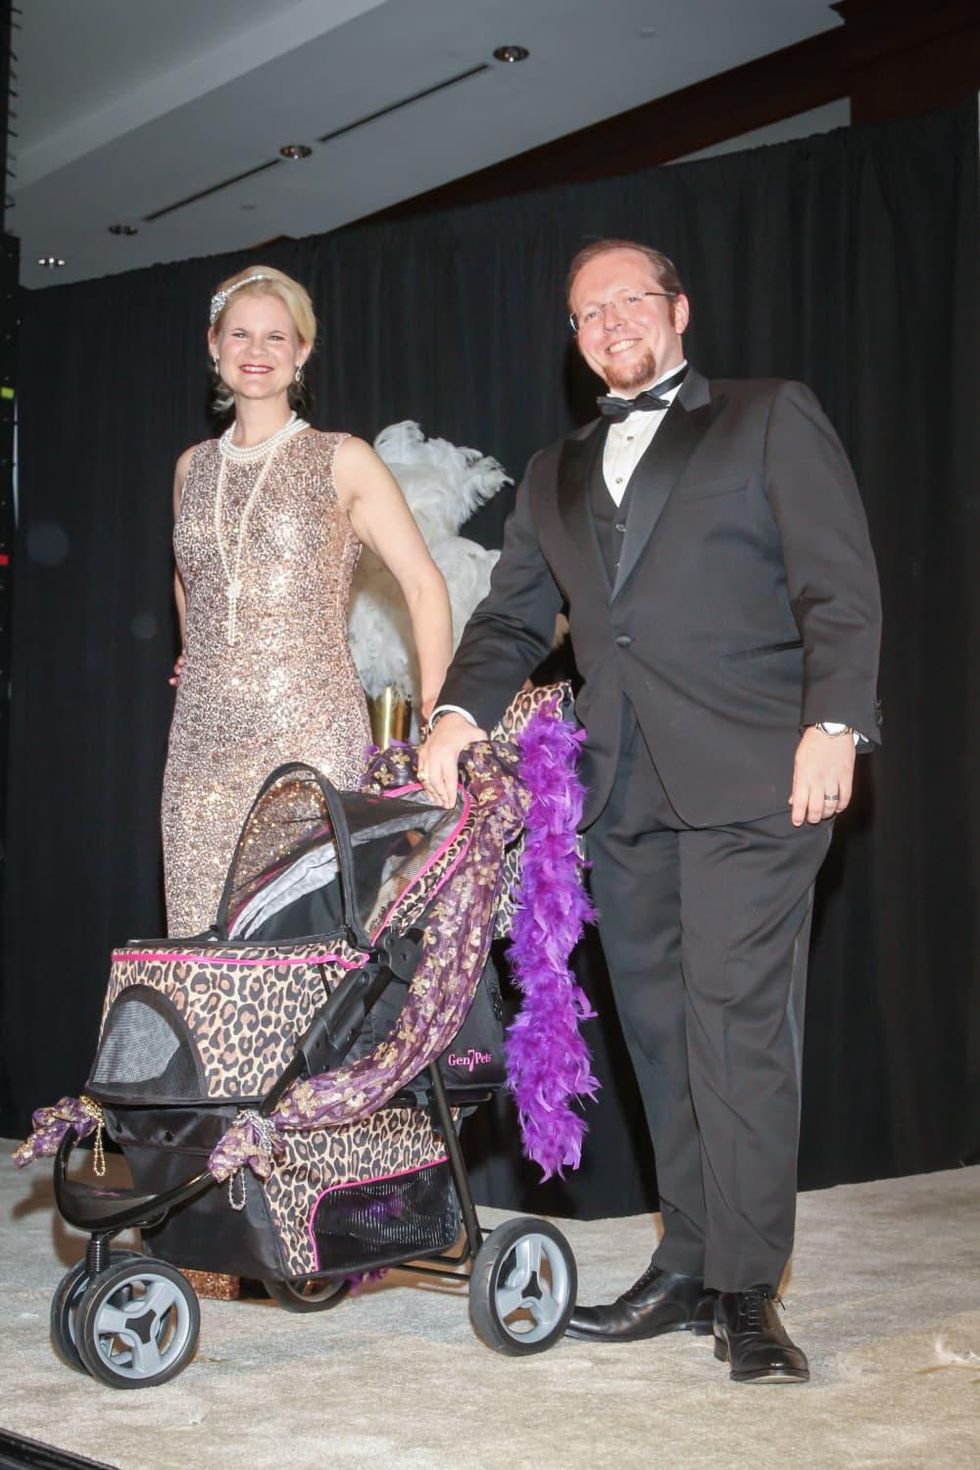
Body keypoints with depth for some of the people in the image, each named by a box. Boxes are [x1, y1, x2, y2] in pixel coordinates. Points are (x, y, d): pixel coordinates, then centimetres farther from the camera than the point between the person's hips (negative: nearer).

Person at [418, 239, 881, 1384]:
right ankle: (688, 1266, 14)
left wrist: (832, 724, -12)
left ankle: (745, 1290, -3)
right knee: (660, 1032, 6)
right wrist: (461, 710, -2)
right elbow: (514, 615, 18)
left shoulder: (771, 419, 9)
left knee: (739, 1023, -10)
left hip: (750, 775, -5)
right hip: (624, 787, 5)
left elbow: (838, 586, 0)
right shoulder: (554, 475, 24)